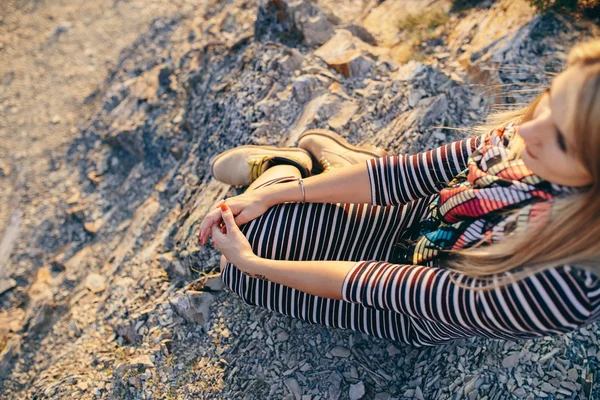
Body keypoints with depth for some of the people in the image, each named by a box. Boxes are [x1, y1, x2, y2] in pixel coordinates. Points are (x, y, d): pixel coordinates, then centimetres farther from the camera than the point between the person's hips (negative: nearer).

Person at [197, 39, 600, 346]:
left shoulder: (565, 288, -41)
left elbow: (382, 285, -31)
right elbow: (408, 175, -16)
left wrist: (253, 263, -20)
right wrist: (267, 195, -15)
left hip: (415, 317, -3)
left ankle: (281, 165, 20)